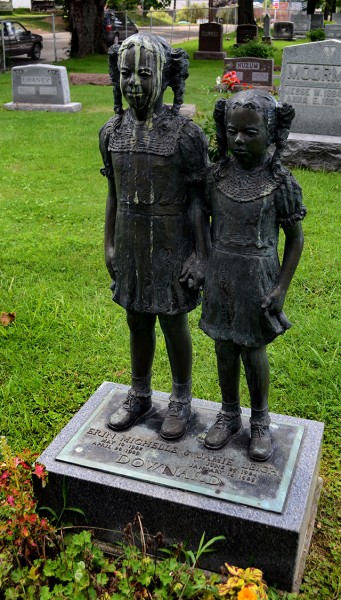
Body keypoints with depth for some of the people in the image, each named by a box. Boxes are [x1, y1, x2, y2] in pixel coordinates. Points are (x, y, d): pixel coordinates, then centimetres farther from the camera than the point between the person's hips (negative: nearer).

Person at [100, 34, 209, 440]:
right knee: (137, 323, 16)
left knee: (174, 326, 8)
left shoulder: (186, 134, -16)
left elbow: (198, 200, -12)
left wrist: (201, 257, -13)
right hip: (130, 248, 5)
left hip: (171, 250, -4)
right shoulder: (112, 132, -1)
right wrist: (109, 246, 10)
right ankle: (139, 396, 35)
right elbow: (114, 193, 7)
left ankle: (181, 401, 29)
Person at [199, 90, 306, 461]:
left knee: (253, 352, 8)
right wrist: (204, 269, 8)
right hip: (220, 277, 3)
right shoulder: (217, 175, -3)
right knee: (224, 348, 13)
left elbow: (295, 239, -6)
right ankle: (229, 415, 34)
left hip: (257, 280, -3)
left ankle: (260, 422, 31)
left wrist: (281, 287, -9)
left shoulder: (281, 183, -13)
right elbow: (212, 225, 8)